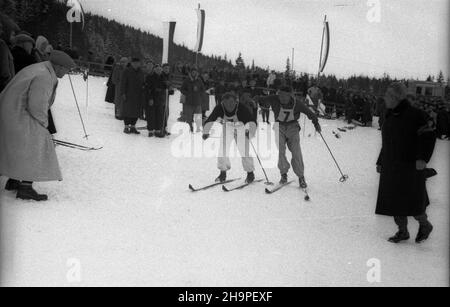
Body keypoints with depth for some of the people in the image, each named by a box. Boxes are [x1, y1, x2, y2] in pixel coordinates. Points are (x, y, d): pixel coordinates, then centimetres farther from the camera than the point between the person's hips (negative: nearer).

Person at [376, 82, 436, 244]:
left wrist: (423, 158, -25)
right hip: (391, 167, 7)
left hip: (410, 167, -7)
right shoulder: (390, 117, 9)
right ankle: (402, 232, 23)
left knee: (412, 202, 1)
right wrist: (380, 162, 18)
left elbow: (428, 136, -14)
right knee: (395, 200, 9)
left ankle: (425, 225, 28)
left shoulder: (414, 115, -12)